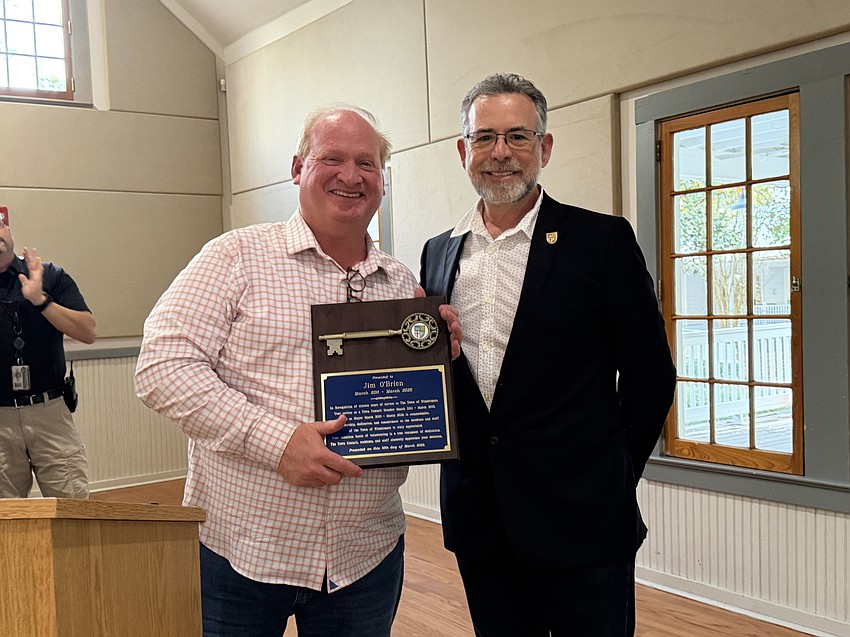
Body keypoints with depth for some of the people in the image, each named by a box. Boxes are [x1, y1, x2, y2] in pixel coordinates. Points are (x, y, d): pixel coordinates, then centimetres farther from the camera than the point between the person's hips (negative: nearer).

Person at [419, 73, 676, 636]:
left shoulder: (603, 241, -6)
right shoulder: (439, 253, 8)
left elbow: (650, 373, -3)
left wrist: (610, 476, 0)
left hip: (581, 522, -4)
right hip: (478, 523, 4)